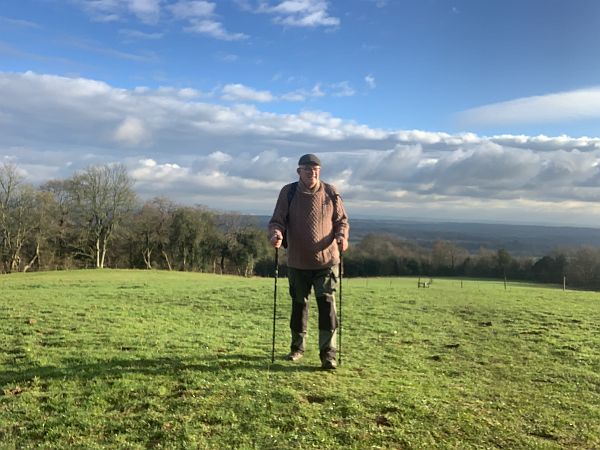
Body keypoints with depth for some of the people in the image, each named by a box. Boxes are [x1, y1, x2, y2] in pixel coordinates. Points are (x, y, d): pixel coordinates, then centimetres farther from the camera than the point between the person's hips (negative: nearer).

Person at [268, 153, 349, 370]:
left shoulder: (330, 192, 0)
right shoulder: (288, 192, -2)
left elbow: (341, 219, 6)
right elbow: (277, 220, -2)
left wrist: (342, 235, -14)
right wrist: (276, 234, -24)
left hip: (326, 260, -1)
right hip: (298, 261, 1)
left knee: (327, 303, -8)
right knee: (299, 304, 14)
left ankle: (328, 353, 0)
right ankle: (297, 347, 32)